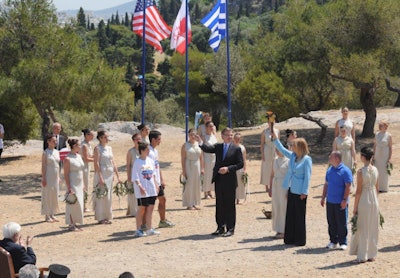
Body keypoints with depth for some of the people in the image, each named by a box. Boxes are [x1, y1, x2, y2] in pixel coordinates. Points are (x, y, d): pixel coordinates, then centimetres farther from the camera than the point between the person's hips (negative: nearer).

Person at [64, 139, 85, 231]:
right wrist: (69, 188, -19)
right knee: (73, 205, -5)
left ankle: (74, 224, 17)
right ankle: (71, 225, 3)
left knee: (78, 204, 9)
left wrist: (83, 184, 16)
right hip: (72, 184, -8)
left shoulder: (79, 156, 11)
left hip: (79, 185, 8)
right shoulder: (68, 159, -13)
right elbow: (66, 174, -15)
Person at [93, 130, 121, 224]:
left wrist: (118, 176, 12)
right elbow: (96, 164, -13)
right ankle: (101, 218, 2)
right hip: (101, 174, -7)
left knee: (109, 196, 9)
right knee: (102, 196, -4)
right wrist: (100, 178, -19)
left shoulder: (109, 148, 13)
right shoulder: (98, 148, -7)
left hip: (110, 175, 7)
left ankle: (106, 217, 16)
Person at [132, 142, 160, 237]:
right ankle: (138, 230, 8)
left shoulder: (150, 161, 11)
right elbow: (135, 177, -12)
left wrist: (156, 185, 14)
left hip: (151, 189, 6)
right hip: (142, 190, -6)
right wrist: (140, 187, -20)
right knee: (142, 209, -1)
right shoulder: (137, 162, -9)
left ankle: (149, 229, 13)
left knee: (150, 208, 6)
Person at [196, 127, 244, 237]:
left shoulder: (236, 149, -1)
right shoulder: (218, 146, 8)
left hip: (230, 181, -4)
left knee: (230, 205, 1)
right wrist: (200, 142, -28)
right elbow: (208, 149, -9)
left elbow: (240, 164, -5)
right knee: (219, 204, 10)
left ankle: (230, 229, 8)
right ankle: (220, 227, 18)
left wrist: (228, 168, -16)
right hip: (219, 180, 4)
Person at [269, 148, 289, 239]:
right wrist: (270, 188, 14)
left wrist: (289, 191, -17)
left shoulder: (288, 161, -8)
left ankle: (284, 231, 4)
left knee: (284, 208, -4)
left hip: (284, 186, -6)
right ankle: (279, 230, 16)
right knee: (276, 208, 8)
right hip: (275, 186, 6)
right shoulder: (275, 160, 11)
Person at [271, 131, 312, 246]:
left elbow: (307, 177, -13)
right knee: (290, 215, 11)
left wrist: (304, 192, -15)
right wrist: (275, 138, 14)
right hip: (291, 190, 7)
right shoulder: (292, 156, 8)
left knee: (299, 216, 1)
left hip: (300, 192, -7)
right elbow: (282, 149, 20)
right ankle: (290, 238, 19)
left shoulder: (307, 160, -12)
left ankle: (300, 240, 9)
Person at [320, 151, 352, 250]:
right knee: (331, 223, 10)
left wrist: (345, 200, -17)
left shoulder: (345, 171, -10)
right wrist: (323, 197, 15)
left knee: (341, 223, 1)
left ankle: (343, 242, 10)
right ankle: (333, 241, 20)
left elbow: (348, 186, -12)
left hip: (340, 202, -6)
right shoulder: (329, 170, 10)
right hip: (330, 201, 6)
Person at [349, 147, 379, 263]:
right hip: (374, 201, 6)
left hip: (364, 201, -5)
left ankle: (362, 256, 8)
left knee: (363, 229, 4)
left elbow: (358, 191, -14)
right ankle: (372, 254, 20)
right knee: (373, 228, 13)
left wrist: (355, 207, -8)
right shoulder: (375, 170, 2)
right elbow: (377, 188, 9)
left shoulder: (361, 172, -16)